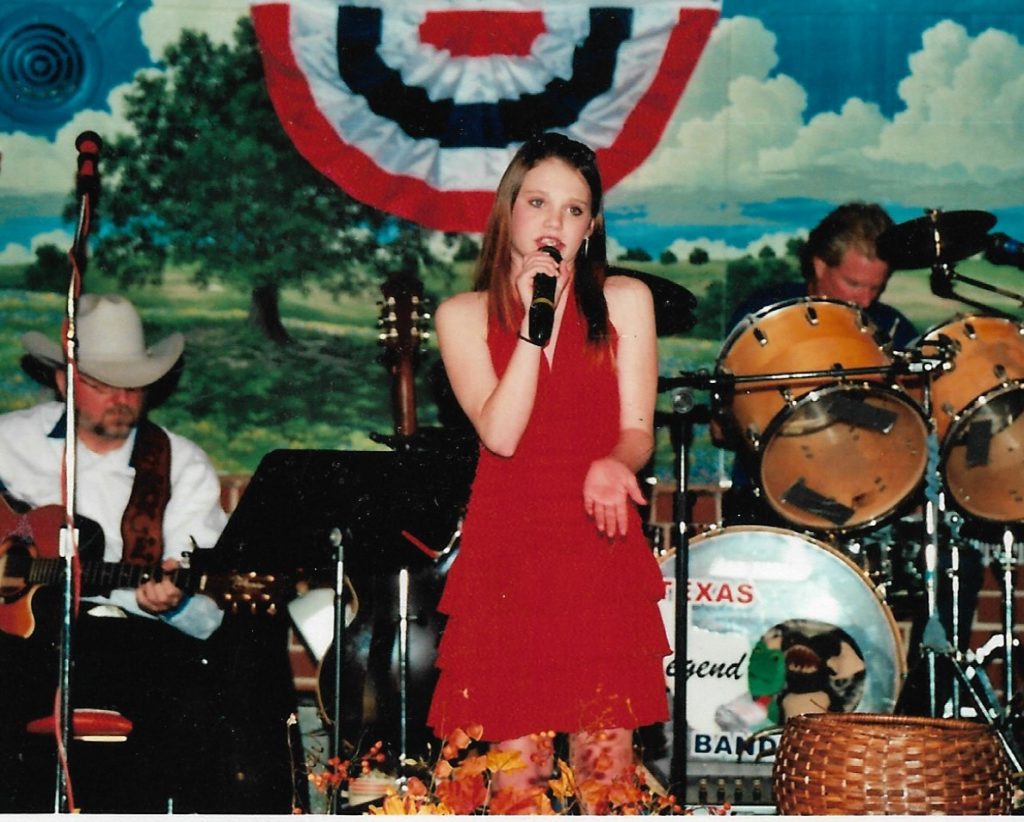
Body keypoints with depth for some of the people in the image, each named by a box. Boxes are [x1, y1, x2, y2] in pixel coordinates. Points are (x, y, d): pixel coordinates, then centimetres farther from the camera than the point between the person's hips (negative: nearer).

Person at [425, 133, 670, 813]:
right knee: (516, 764, -5)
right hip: (507, 555, -1)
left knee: (607, 762, -4)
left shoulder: (625, 301, 8)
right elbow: (501, 434, -9)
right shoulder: (464, 316, 5)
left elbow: (637, 432, 2)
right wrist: (535, 320, -12)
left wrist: (612, 466, -21)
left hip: (603, 549, 1)